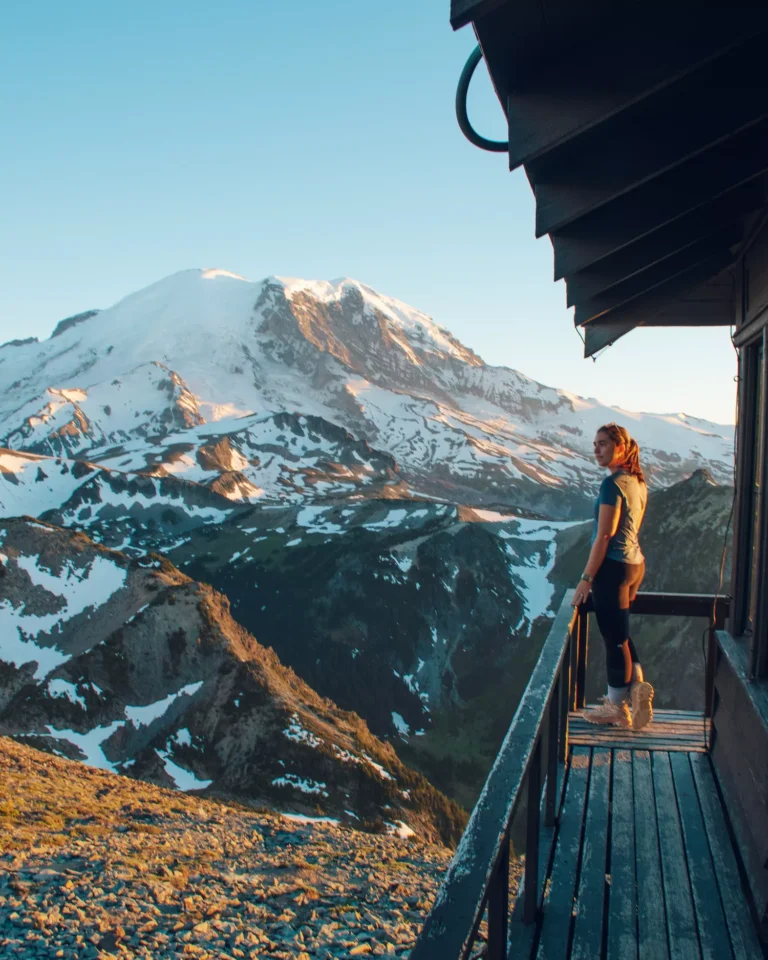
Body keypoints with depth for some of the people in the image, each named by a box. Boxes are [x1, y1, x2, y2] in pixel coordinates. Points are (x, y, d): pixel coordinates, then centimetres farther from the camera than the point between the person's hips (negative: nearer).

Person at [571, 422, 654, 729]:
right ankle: (636, 683, 17)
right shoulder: (638, 482, 9)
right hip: (636, 563, 9)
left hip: (614, 566, -9)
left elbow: (604, 535, -19)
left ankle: (617, 707, 14)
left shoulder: (613, 484, -18)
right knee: (620, 632, 22)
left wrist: (586, 578, -14)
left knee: (615, 637, 3)